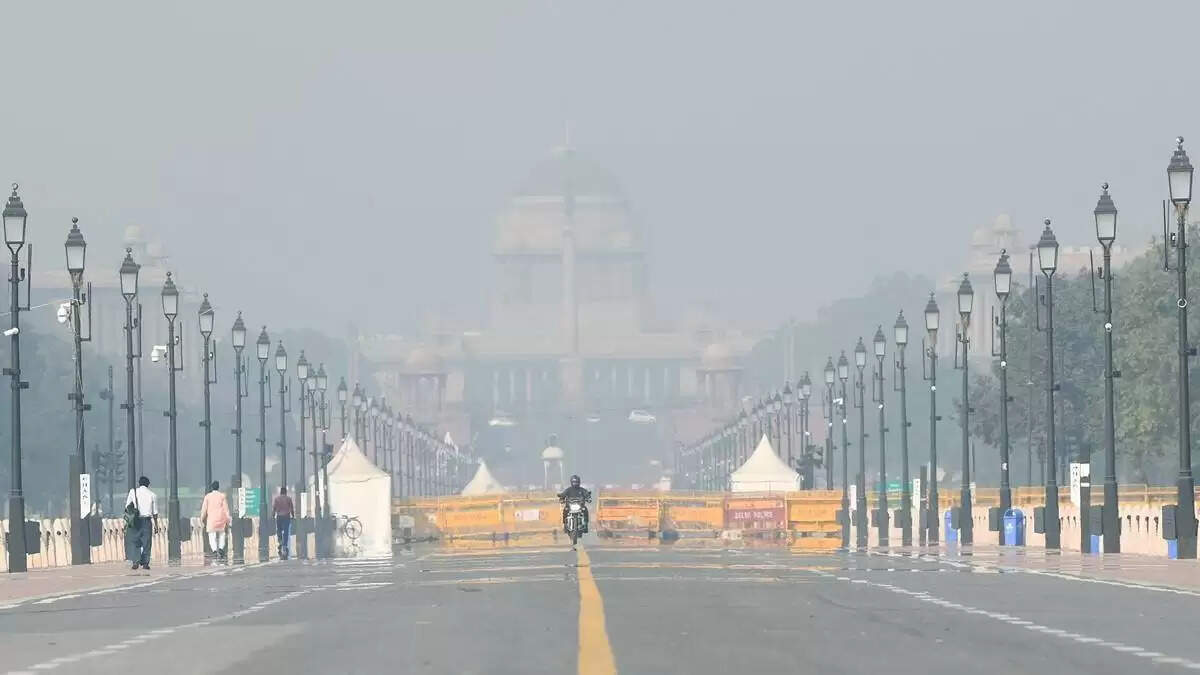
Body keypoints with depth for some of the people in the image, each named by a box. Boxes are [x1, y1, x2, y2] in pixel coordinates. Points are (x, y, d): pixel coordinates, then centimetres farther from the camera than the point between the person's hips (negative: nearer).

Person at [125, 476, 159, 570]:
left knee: (134, 541, 4)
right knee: (146, 543, 6)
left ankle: (136, 561, -10)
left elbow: (127, 506, 0)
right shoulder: (152, 495, 5)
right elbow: (155, 512, 7)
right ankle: (145, 563, 5)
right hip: (147, 520, 1)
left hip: (135, 520, -1)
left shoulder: (133, 492, 3)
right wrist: (156, 525, 12)